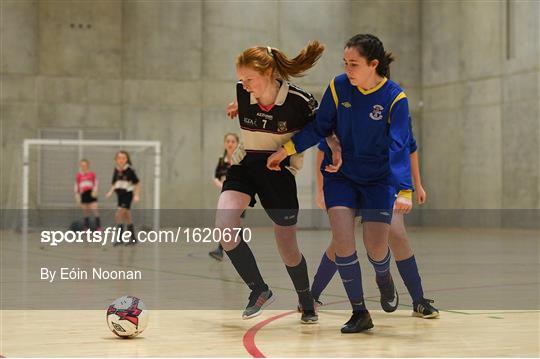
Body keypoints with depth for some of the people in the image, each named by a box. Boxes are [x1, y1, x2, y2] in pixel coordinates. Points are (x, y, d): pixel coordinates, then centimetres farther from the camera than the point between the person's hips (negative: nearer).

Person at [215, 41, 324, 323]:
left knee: (288, 249, 5)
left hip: (280, 170, -3)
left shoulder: (299, 101, -21)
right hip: (245, 165, 3)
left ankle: (307, 303, 34)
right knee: (224, 226, -23)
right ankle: (259, 290, -6)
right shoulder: (242, 92, -13)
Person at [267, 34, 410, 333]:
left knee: (376, 246, -8)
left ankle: (383, 277, 31)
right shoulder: (339, 86, -10)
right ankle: (359, 312, -3)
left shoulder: (394, 98, -16)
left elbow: (399, 147, -21)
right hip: (341, 174, 2)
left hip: (378, 179, -2)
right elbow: (319, 127, 2)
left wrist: (403, 191, -30)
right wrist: (285, 150, -4)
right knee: (341, 235, -16)